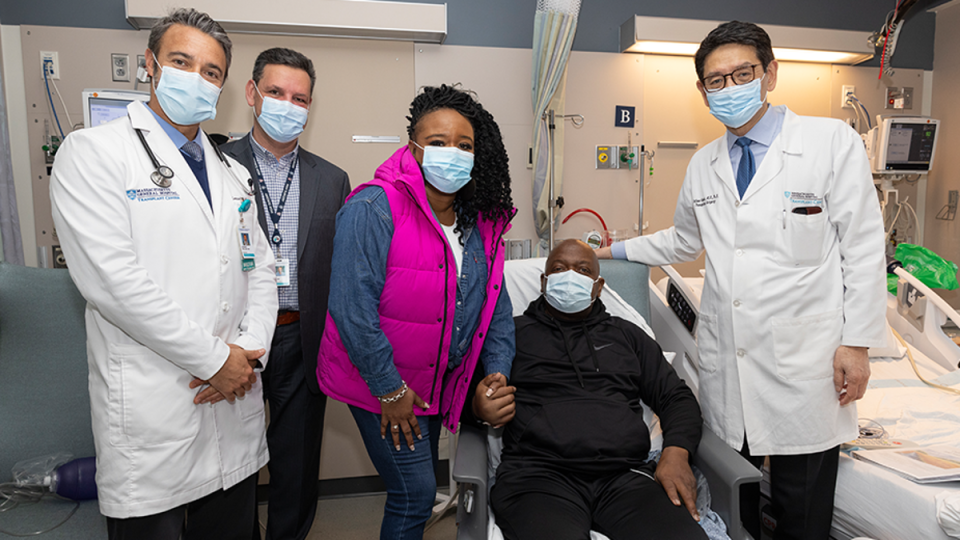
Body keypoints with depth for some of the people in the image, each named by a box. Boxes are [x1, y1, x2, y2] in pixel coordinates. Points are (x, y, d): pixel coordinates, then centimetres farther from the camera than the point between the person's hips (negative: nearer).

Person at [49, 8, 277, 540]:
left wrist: (250, 350, -5)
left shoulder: (232, 173, 14)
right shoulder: (92, 152, -6)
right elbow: (111, 279, -17)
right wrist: (214, 359, -15)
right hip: (150, 415, -5)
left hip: (235, 401, 6)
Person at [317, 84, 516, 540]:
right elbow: (352, 308, -25)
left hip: (437, 384, 7)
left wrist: (498, 369, -2)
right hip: (381, 386, -7)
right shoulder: (373, 210, -21)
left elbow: (495, 303, 8)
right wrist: (390, 390, -20)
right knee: (415, 492, -2)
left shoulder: (481, 221, 1)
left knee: (423, 486, 20)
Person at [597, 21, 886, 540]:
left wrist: (857, 343, -6)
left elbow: (864, 248, -4)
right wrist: (615, 250, 22)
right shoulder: (703, 164, 11)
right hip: (724, 360, 4)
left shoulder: (832, 141, -3)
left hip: (804, 360, -3)